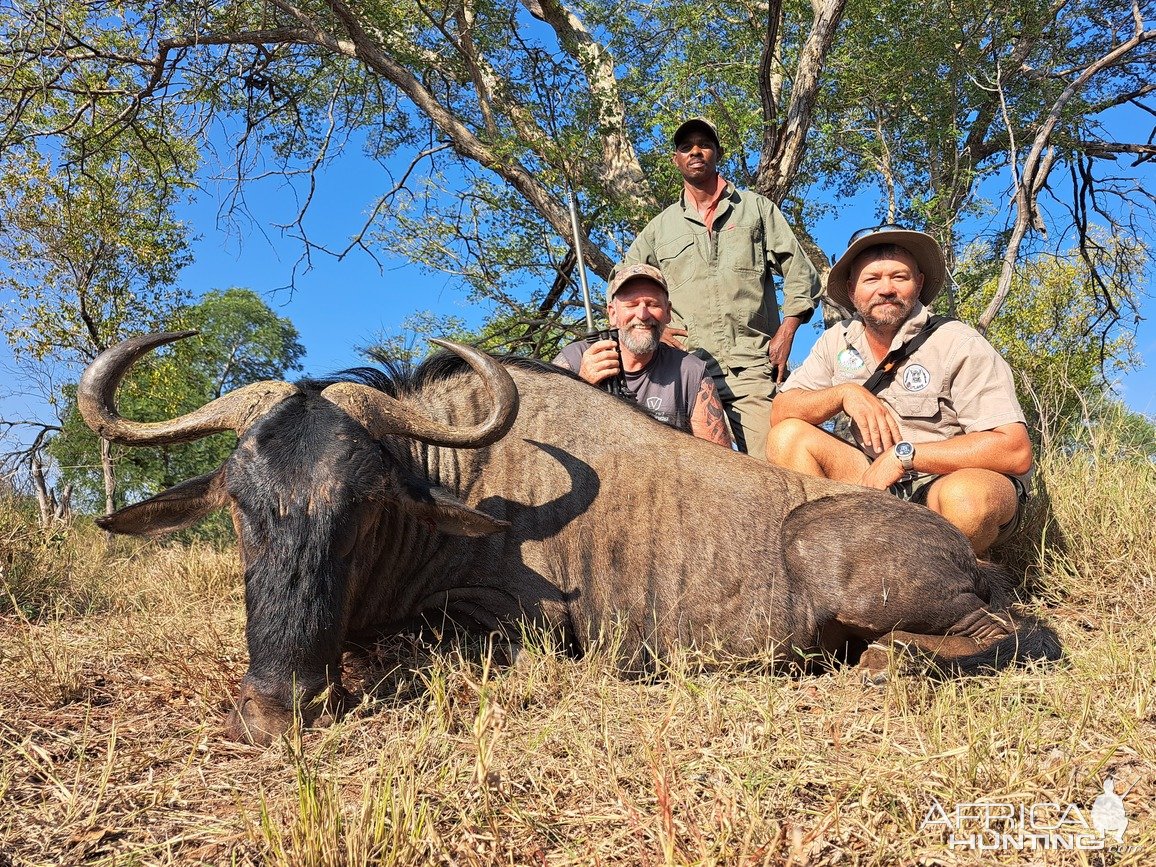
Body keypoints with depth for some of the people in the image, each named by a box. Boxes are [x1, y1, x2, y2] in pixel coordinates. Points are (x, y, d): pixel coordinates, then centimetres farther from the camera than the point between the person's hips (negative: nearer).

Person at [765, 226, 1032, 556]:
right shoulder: (838, 341, 2)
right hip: (879, 482, 5)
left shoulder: (958, 344, -13)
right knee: (788, 436, -11)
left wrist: (904, 454, -24)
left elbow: (1015, 452, -21)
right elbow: (779, 413, -1)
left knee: (966, 496, -39)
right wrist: (844, 393, -18)